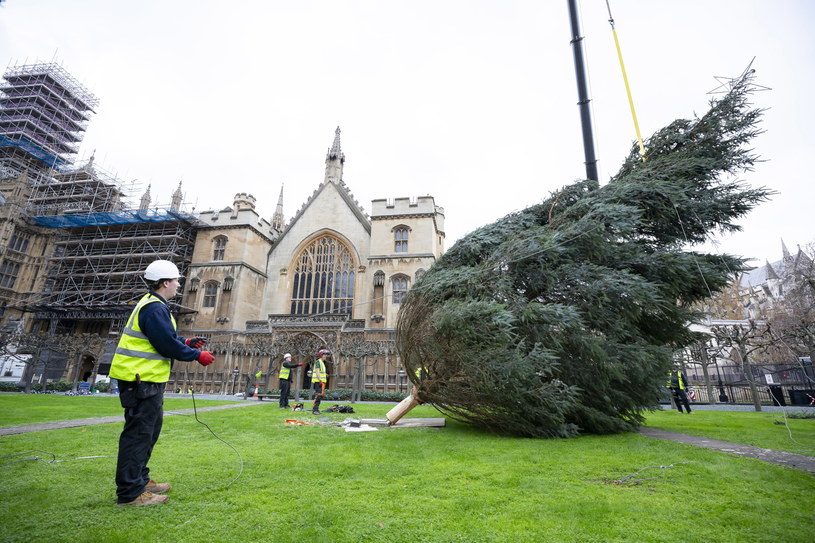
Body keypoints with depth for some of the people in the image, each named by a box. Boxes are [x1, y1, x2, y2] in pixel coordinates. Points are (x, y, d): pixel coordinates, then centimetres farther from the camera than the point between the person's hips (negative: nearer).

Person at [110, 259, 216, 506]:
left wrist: (185, 342, 13)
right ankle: (130, 492, 7)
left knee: (150, 430, 19)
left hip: (146, 380, 11)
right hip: (142, 380, -11)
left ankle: (140, 479, 31)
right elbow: (168, 344, -21)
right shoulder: (154, 308, -19)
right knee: (139, 433, -3)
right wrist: (197, 355, -10)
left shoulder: (151, 304, 16)